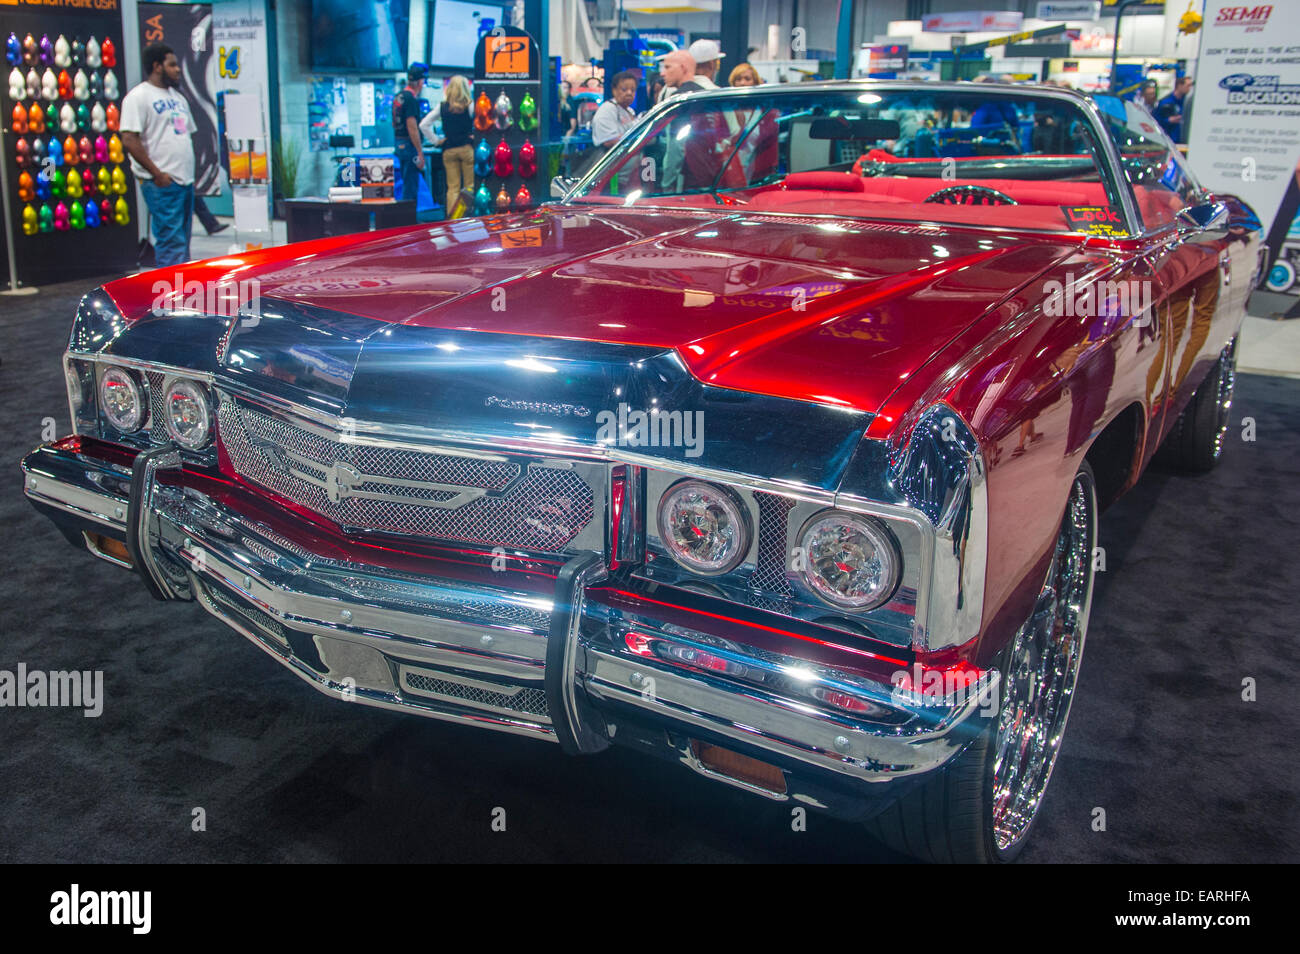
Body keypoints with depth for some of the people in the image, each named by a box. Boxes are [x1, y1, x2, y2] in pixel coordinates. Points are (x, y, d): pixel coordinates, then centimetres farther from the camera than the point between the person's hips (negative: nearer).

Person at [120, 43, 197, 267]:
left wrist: (190, 172, 15)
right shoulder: (139, 96, -6)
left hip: (185, 180, 8)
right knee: (172, 241, -12)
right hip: (162, 183, -8)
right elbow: (129, 140, -14)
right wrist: (157, 174, -17)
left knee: (181, 244, 11)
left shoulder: (177, 97, 20)